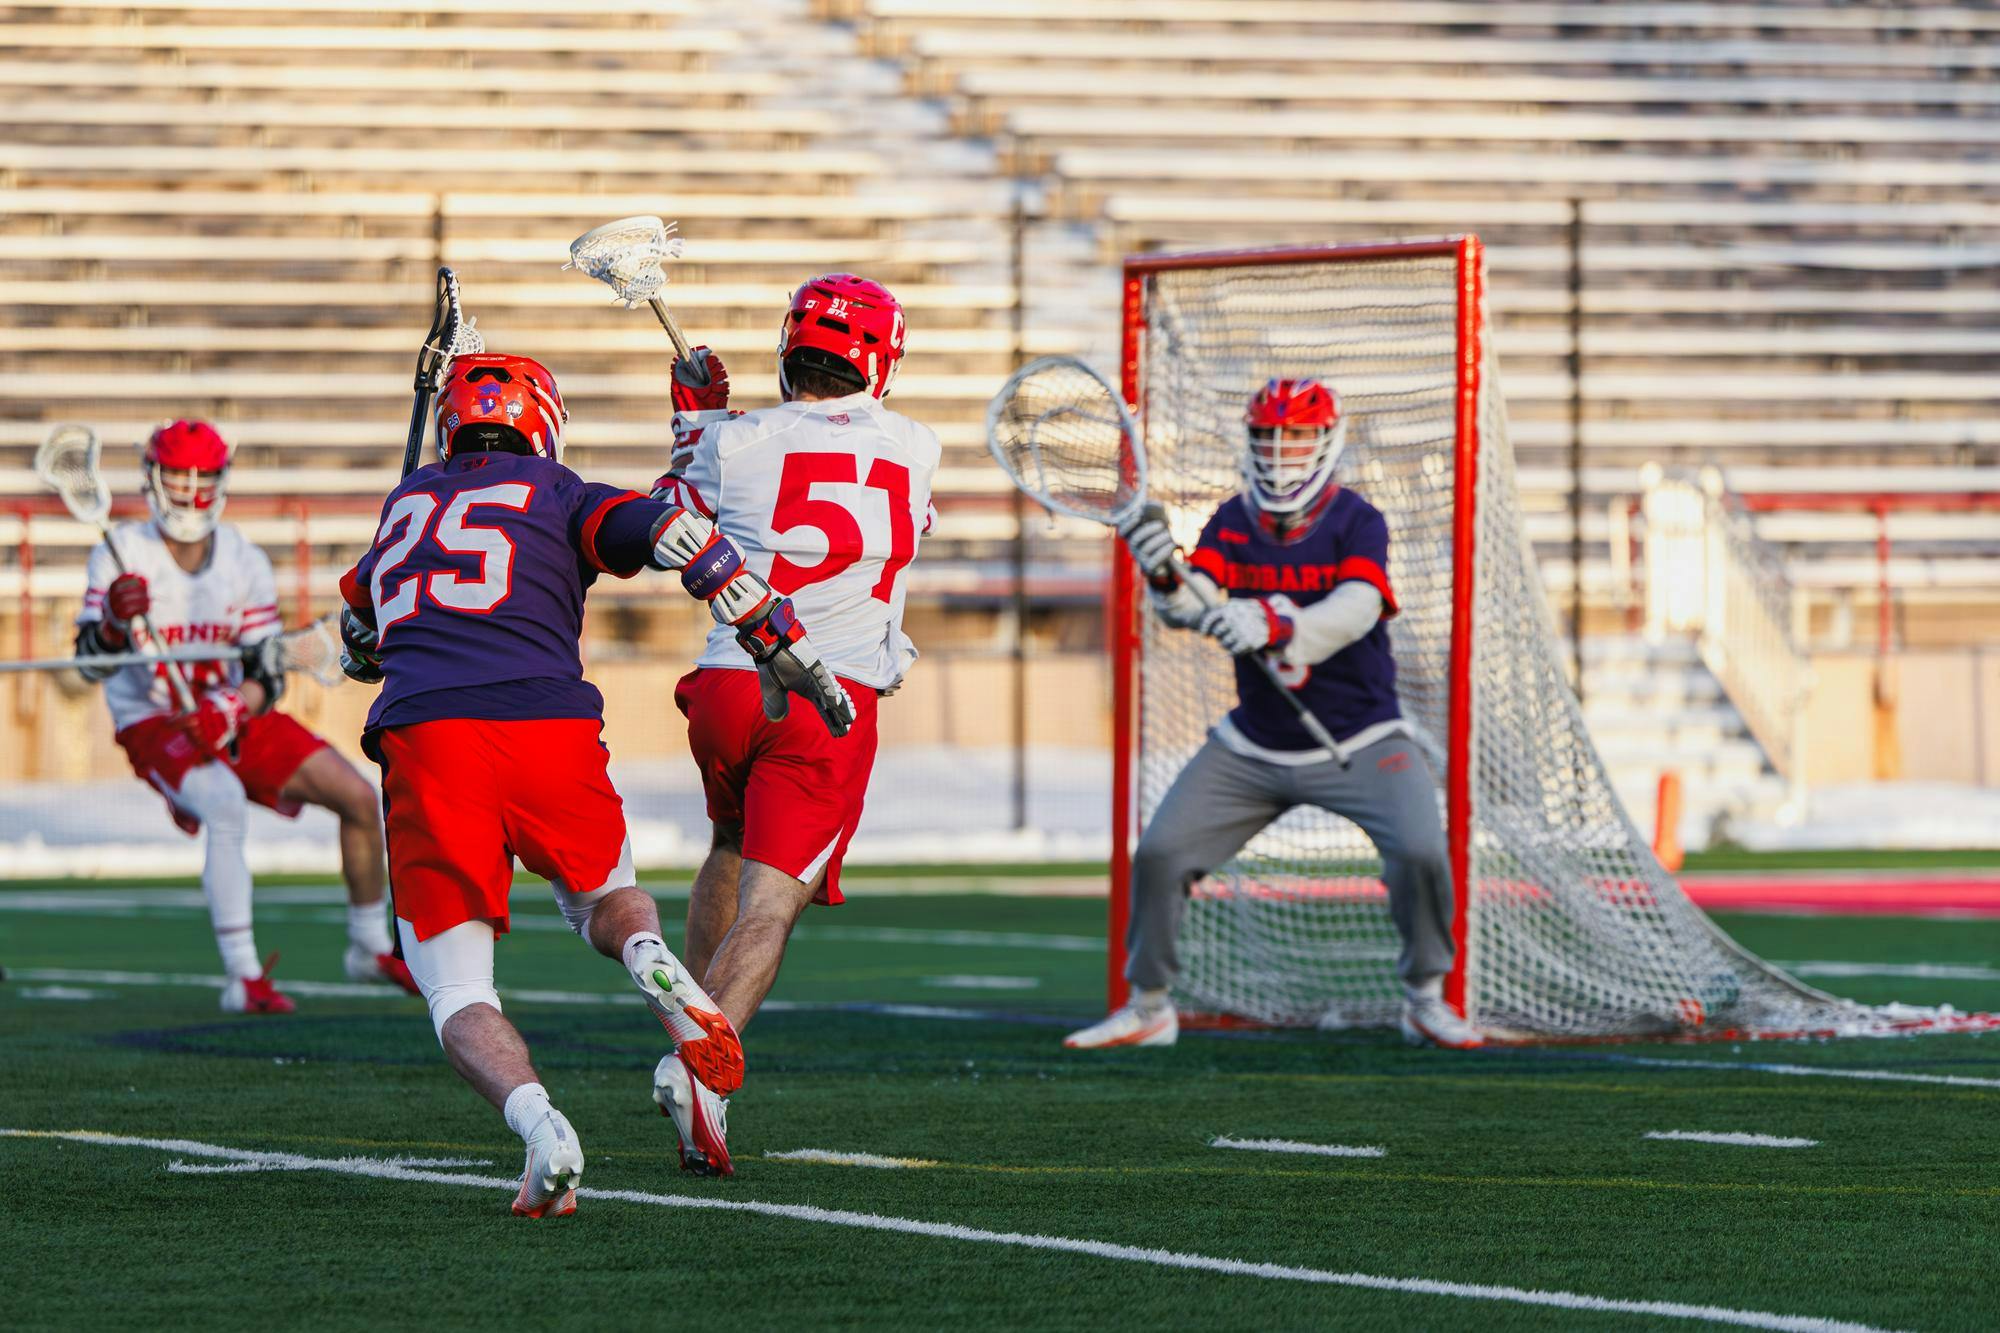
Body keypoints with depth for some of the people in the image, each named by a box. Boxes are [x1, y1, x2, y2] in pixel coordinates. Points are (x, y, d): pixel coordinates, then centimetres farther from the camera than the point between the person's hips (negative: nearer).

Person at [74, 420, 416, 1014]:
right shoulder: (123, 553, -9)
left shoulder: (245, 563, -1)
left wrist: (232, 709, -24)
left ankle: (370, 948, 17)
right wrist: (114, 621, -34)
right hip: (153, 722, -5)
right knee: (225, 803, -35)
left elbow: (266, 675, -3)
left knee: (359, 798, -4)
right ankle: (243, 978, -33)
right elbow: (92, 663, -12)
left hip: (236, 717, 5)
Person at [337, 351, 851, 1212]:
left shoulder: (405, 505, 27)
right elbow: (675, 535, 0)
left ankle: (537, 1123, -24)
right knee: (606, 899, 28)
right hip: (549, 725, -1)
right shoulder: (558, 496, 18)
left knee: (459, 1001, 8)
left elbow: (359, 644, 42)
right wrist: (790, 654, 2)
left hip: (423, 738, 1)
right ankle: (654, 967, -9)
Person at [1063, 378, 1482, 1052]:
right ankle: (1147, 1007, 13)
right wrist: (1166, 580, -40)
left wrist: (1276, 626, -48)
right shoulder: (1231, 523, 0)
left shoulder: (1357, 522, -12)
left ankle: (1426, 1001, 1)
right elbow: (1197, 605, -16)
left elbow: (1356, 610, -30)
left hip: (1358, 742, -3)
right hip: (1251, 747, 3)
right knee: (1159, 852, -6)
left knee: (1420, 850, -22)